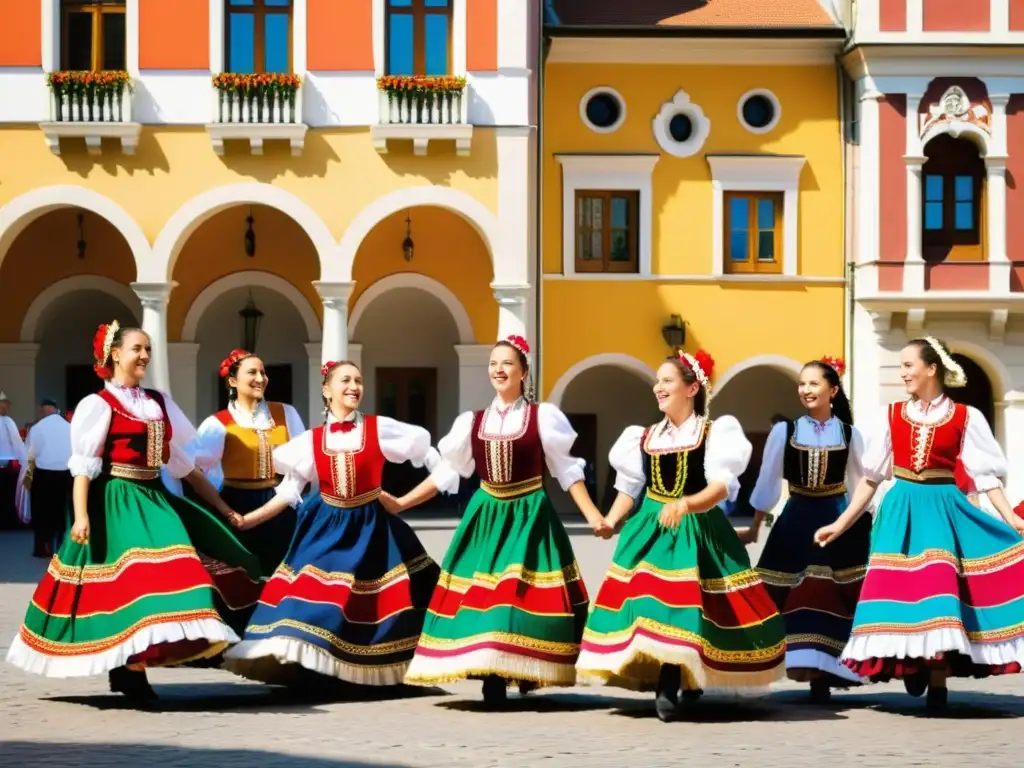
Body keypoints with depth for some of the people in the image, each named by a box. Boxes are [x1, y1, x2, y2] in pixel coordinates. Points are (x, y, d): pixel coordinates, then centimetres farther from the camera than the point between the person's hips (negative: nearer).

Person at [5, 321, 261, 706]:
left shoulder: (159, 402, 14)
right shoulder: (99, 404, -4)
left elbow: (183, 460, 18)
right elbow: (83, 465, -10)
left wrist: (222, 507, 17)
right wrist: (81, 516, -22)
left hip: (153, 499, 7)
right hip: (118, 503, -7)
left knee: (163, 572, -2)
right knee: (128, 580, -13)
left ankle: (129, 668, 3)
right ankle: (126, 669, -7)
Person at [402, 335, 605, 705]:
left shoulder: (543, 416, -2)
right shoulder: (472, 422, 8)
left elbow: (567, 470, -1)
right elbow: (446, 472, 11)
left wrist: (591, 515, -10)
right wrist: (401, 502, 8)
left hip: (530, 517, -3)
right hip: (486, 517, 3)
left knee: (526, 593, -8)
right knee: (482, 593, -2)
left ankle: (527, 671, 1)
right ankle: (492, 679, 1)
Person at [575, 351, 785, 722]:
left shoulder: (715, 432, -2)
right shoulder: (644, 437, 12)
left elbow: (722, 486, -13)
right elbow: (629, 487, 13)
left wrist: (686, 504, -30)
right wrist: (610, 520, -4)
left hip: (697, 530, -4)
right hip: (651, 529, 4)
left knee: (685, 604, -13)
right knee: (649, 599, -6)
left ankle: (668, 689, -10)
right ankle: (668, 687, 2)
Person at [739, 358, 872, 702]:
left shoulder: (849, 434, 3)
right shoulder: (783, 431, 1)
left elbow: (861, 486, 10)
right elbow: (767, 483, 7)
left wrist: (868, 530, 9)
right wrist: (754, 528, 10)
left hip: (838, 521, 0)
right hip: (796, 522, 0)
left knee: (834, 597, -1)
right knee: (797, 598, -3)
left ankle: (826, 671, 6)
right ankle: (810, 670, 3)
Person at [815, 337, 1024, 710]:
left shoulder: (965, 418, 1)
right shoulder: (891, 416, 7)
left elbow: (985, 474, -1)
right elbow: (870, 476, 10)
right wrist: (841, 524, 7)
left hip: (943, 508, -2)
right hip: (902, 509, 2)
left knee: (940, 584, -9)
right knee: (903, 587, -3)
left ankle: (938, 683, -2)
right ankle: (912, 666, 17)